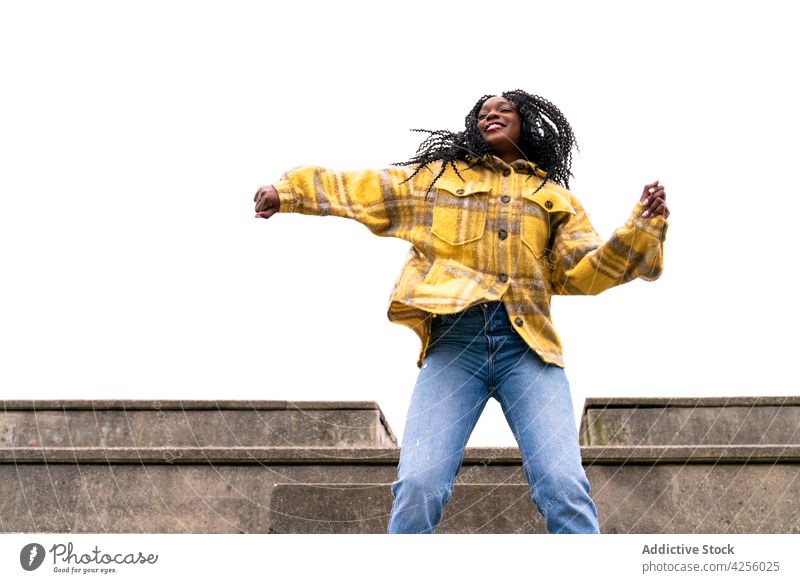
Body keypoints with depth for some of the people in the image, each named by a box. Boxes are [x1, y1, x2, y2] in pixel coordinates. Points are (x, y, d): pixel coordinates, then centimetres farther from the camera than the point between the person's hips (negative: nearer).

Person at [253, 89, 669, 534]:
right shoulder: (437, 178, 24)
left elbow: (583, 272, 14)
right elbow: (359, 189, 25)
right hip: (454, 340, 0)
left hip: (527, 345, 0)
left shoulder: (555, 197, 24)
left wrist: (643, 225, 1)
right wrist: (288, 192, 18)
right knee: (419, 486, -17)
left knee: (564, 484, -18)